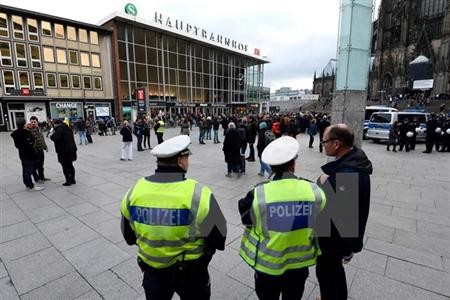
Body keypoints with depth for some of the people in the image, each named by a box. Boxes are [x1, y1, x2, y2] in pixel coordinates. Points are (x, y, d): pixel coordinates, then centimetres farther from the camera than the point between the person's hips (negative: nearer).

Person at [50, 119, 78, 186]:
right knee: (70, 165, 17)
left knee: (65, 167, 0)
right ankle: (72, 180, 22)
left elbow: (54, 138, -27)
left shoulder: (59, 129, -16)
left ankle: (68, 181, 4)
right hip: (71, 149, 9)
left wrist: (52, 136, -5)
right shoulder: (67, 128, 13)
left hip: (64, 151, -9)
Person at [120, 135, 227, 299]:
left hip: (152, 268, 4)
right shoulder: (198, 194, -28)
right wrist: (204, 249, 5)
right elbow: (219, 239, -16)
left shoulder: (134, 191, -13)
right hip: (190, 271, -3)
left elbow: (129, 235, 2)